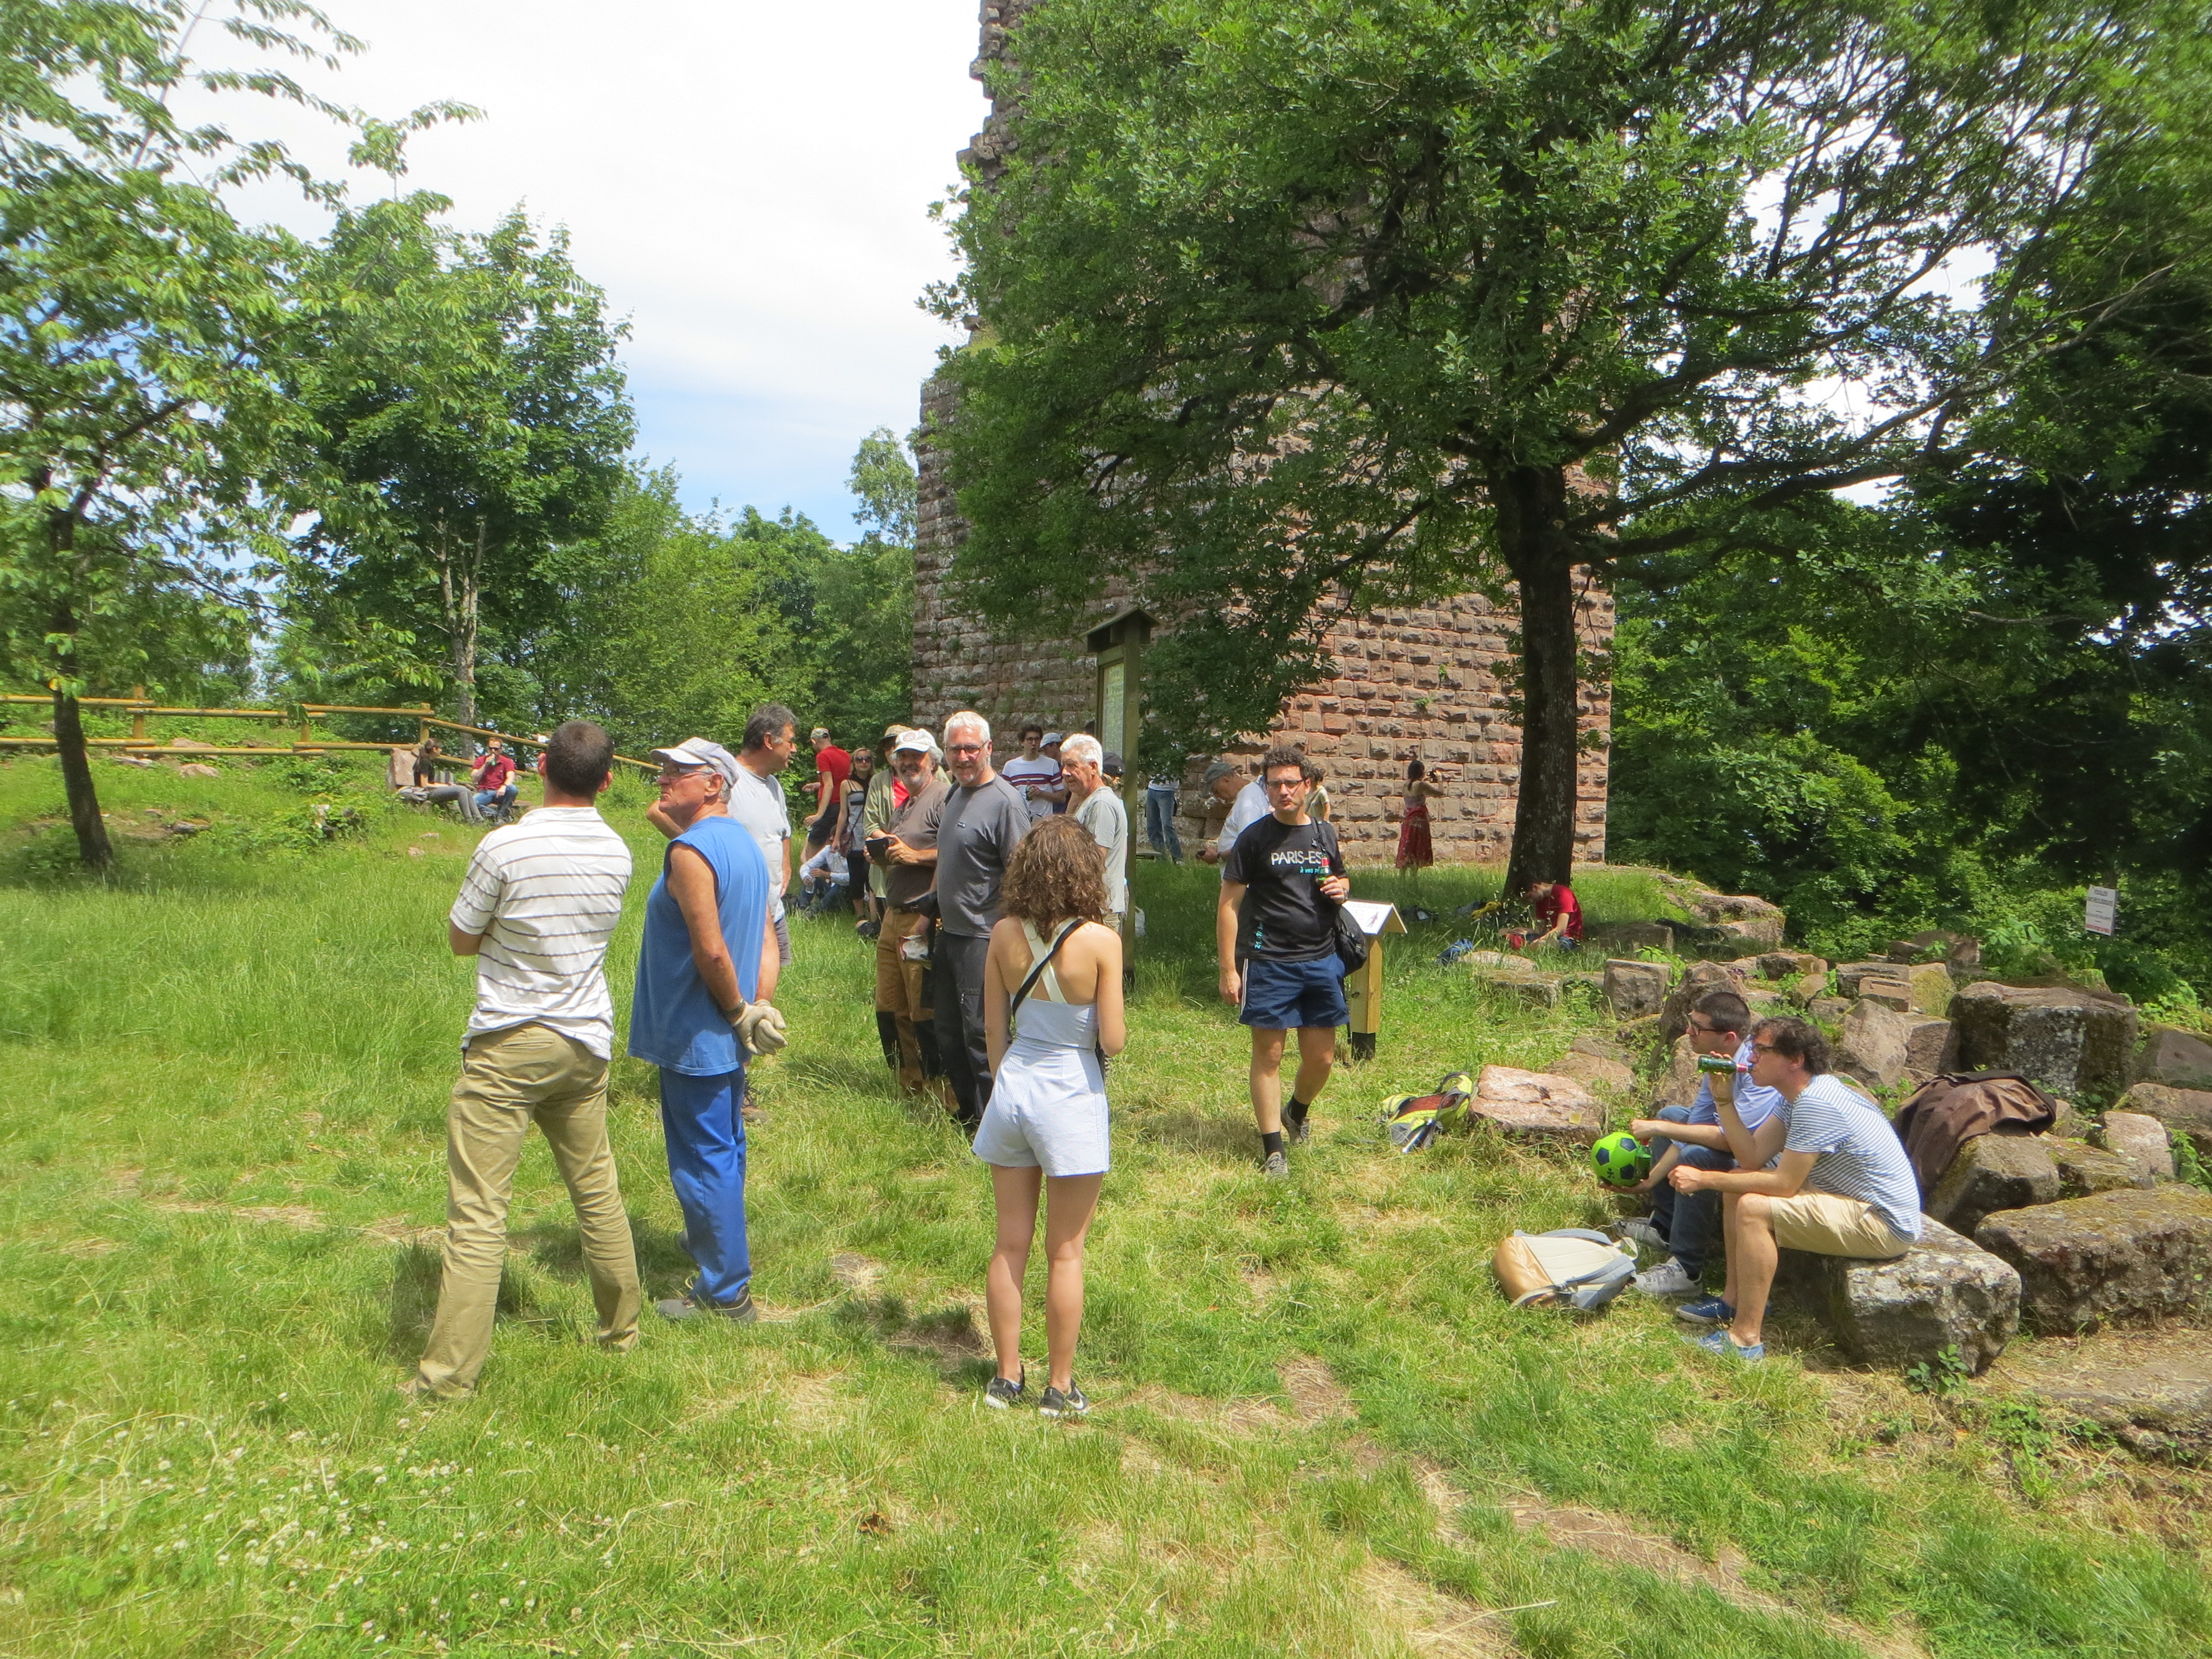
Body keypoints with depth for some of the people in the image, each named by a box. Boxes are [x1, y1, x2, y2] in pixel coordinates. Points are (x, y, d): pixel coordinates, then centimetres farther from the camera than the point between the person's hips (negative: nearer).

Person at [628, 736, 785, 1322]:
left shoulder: (690, 851, -21)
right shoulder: (744, 841, 9)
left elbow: (711, 951, -25)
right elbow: (766, 938, 8)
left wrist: (739, 1013, -12)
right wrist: (760, 1005, 1)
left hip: (697, 1037, -9)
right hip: (728, 1037, 9)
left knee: (702, 1159, 1)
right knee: (725, 1147, 23)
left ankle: (725, 1291, 10)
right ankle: (717, 1241, 41)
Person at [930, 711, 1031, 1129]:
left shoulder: (1005, 800, -15)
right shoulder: (953, 793, 12)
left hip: (983, 939, -9)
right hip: (949, 934, 9)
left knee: (982, 1035, -3)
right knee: (949, 1034, 16)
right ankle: (967, 1116, 30)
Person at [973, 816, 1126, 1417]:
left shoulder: (1004, 934, -4)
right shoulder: (1100, 940, -16)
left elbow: (995, 1031, 3)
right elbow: (1113, 1040, -13)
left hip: (1012, 1088, 4)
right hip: (1071, 1096, -4)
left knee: (1010, 1244, 15)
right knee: (1065, 1253, 9)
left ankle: (1007, 1377, 26)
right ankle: (1059, 1387, 20)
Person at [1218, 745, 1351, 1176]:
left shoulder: (1325, 834, 10)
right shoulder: (1255, 838, -5)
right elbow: (1229, 905, -5)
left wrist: (1342, 888, 0)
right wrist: (1228, 969, -10)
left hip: (1321, 961, 4)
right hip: (1268, 963, -4)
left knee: (1321, 1058, 10)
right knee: (1268, 1055, 1)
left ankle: (1297, 1111, 40)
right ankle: (1273, 1147, 13)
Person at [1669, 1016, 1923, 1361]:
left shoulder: (1816, 1103, -25)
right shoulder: (1801, 1094, 7)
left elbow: (1784, 1184, -26)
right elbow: (1752, 1156, 2)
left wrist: (1705, 1179, -21)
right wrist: (1723, 1099, -5)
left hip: (1885, 1225, -11)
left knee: (1753, 1208, -25)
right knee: (1739, 1183, 11)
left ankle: (1746, 1337, -19)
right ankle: (1735, 1301, 15)